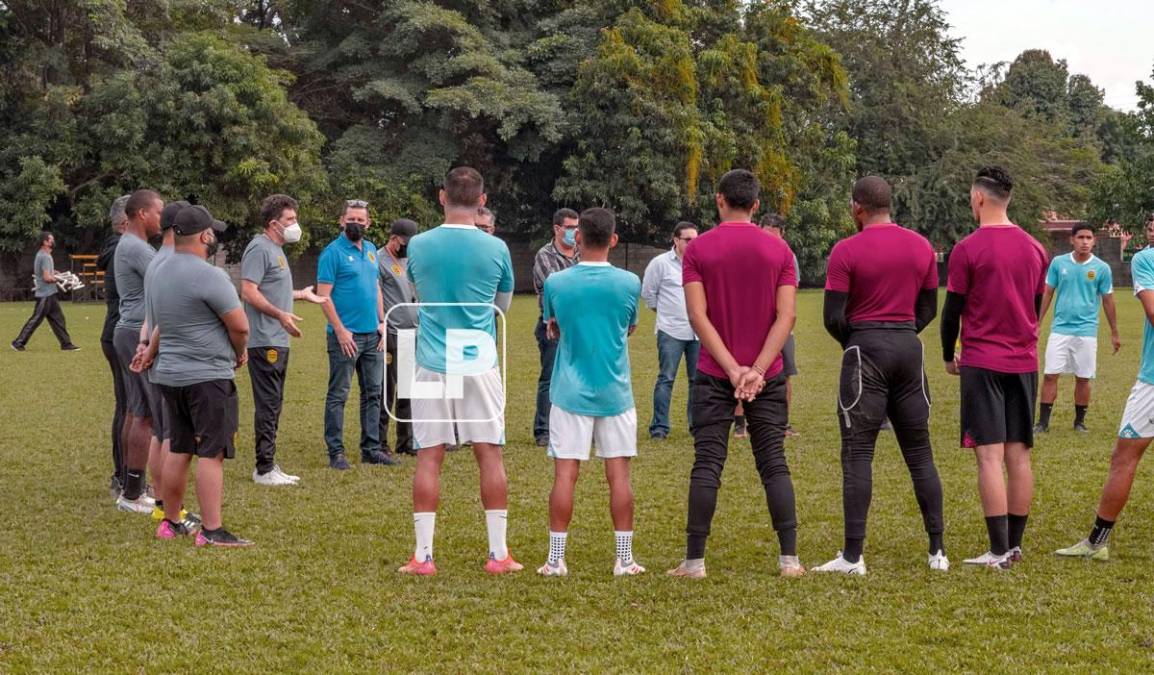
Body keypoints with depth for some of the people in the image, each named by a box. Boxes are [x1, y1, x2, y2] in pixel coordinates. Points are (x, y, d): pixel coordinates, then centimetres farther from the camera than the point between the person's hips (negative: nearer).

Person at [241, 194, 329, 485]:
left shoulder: (276, 249, 19)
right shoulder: (259, 248, -13)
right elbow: (249, 292, -21)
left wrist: (301, 295, 32)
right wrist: (280, 314, -26)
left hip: (278, 340, 11)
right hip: (264, 340, -11)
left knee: (273, 405, 14)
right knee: (267, 405, -8)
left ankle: (267, 465, 20)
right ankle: (265, 469, -4)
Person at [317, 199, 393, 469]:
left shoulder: (371, 250, 14)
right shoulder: (333, 252, -8)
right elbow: (323, 294, -12)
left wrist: (381, 322, 10)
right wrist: (340, 331, -17)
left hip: (372, 335, 7)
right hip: (346, 336, -7)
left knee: (373, 394, 10)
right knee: (338, 395, -2)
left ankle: (371, 448, 17)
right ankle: (335, 452, 1)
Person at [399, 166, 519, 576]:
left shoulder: (418, 246, 0)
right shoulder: (496, 249, -3)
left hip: (432, 365, 1)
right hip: (480, 365, -1)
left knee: (429, 457, 3)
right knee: (489, 455, 5)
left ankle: (423, 555, 3)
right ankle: (498, 553, 8)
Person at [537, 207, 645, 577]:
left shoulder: (555, 283, -5)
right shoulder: (629, 283, -4)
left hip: (570, 392, 0)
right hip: (615, 393, 0)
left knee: (565, 474, 1)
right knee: (618, 474, 4)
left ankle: (556, 559, 3)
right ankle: (624, 558, 6)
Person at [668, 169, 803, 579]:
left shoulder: (698, 249, -2)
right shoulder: (779, 250, 3)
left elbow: (698, 316, -10)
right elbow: (786, 317, -6)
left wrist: (732, 369, -12)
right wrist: (757, 370, -12)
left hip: (714, 375, -1)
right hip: (767, 375, 1)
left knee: (707, 465, 0)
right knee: (774, 464, 5)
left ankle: (695, 560, -1)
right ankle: (789, 558, 3)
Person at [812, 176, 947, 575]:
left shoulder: (847, 251, -8)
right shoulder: (922, 247, 8)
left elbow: (833, 317, -9)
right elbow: (929, 309, 13)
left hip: (866, 348, -5)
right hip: (909, 348, 5)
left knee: (858, 454, -2)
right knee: (919, 452, 11)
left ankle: (853, 556, -5)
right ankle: (938, 550, 11)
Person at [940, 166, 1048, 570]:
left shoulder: (967, 250, -9)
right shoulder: (1034, 249, 8)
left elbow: (952, 310, -4)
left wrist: (948, 356, 11)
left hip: (983, 363, -5)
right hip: (1024, 362, 5)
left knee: (990, 456, -6)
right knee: (1019, 456, 8)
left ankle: (1000, 552, -9)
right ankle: (1015, 545, 12)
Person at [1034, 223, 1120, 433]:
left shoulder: (1102, 268, -1)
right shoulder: (1058, 263, 2)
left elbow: (1108, 301, 7)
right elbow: (1047, 294, 10)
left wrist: (1114, 333, 10)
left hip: (1086, 331, 0)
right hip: (1060, 329, 0)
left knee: (1083, 379, 5)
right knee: (1050, 375, -4)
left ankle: (1080, 421, 19)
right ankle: (1043, 422, 2)